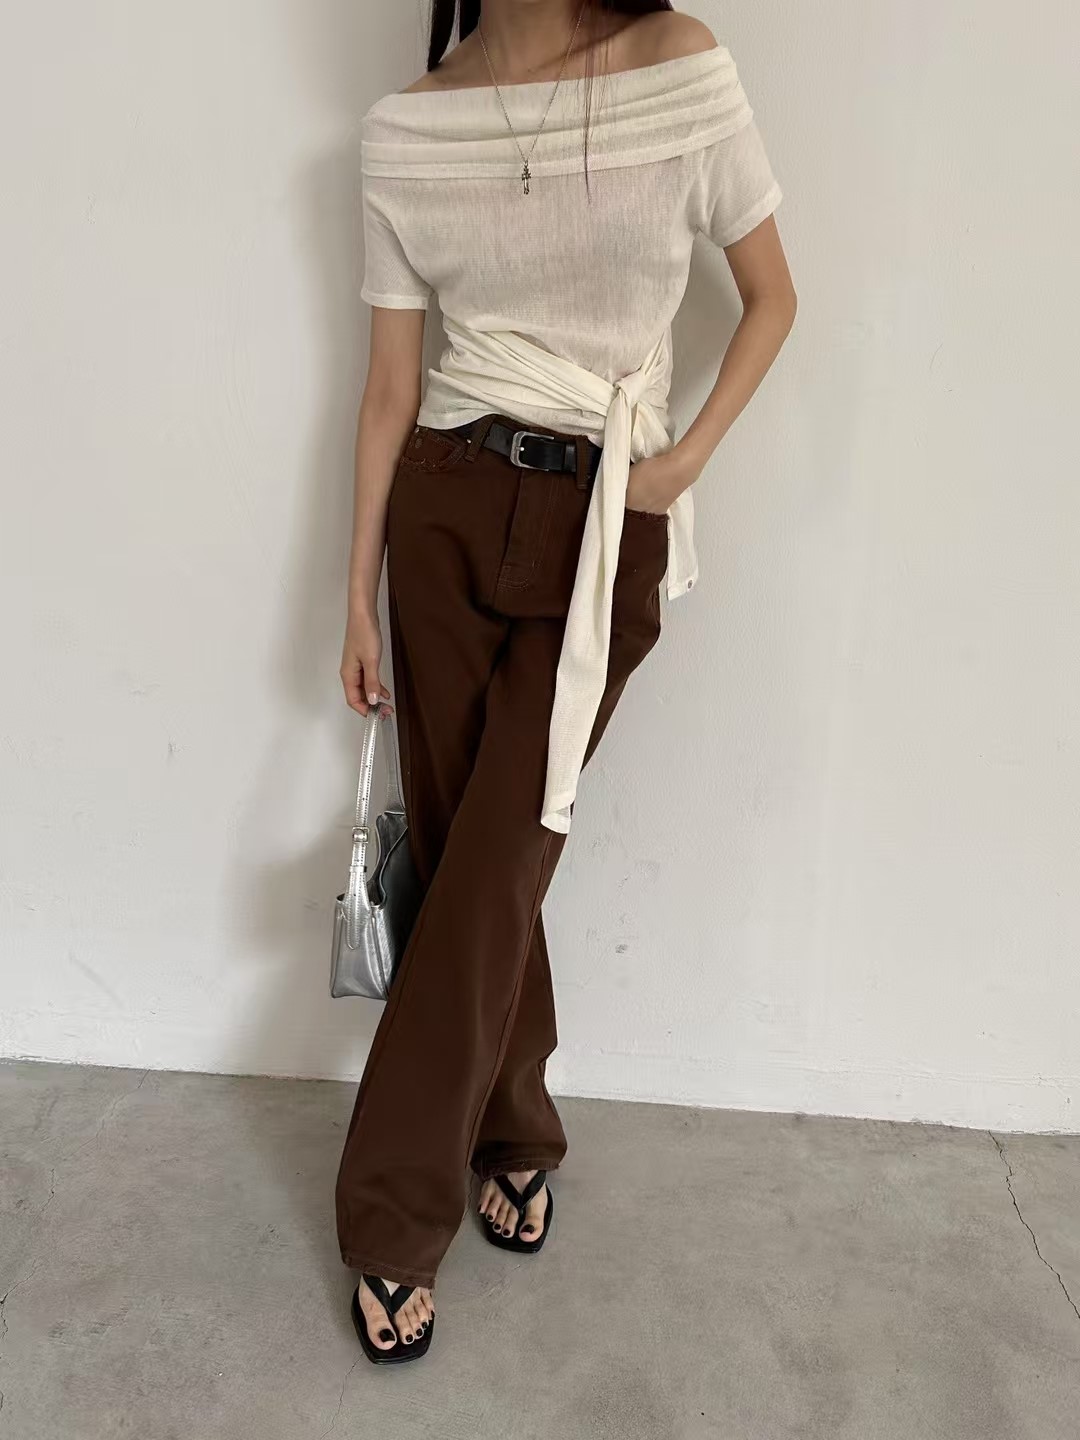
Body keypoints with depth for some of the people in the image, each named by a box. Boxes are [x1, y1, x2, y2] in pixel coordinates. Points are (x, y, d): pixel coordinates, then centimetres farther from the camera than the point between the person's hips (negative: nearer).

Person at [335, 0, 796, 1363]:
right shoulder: (404, 130, 1)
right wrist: (358, 599, 4)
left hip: (606, 530, -2)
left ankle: (395, 1227, 10)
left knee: (491, 869, -5)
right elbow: (390, 385, 3)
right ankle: (515, 1138, 29)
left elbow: (771, 297, 5)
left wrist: (689, 457, -9)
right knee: (459, 848, 6)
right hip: (447, 510, 3)